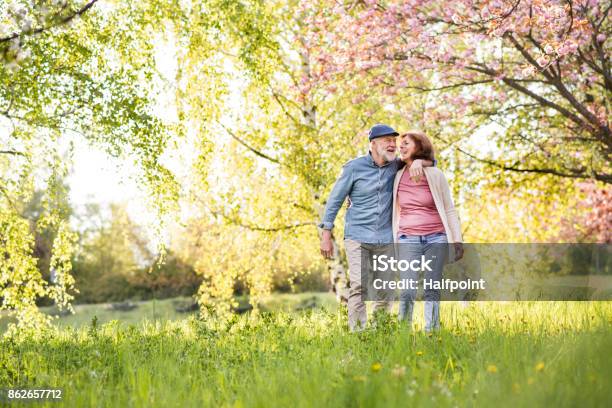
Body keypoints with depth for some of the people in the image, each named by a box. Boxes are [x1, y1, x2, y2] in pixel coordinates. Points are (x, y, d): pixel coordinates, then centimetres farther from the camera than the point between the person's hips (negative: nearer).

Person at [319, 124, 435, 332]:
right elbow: (335, 199, 1)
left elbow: (431, 162, 12)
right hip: (357, 238, -4)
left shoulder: (395, 166, 6)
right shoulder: (355, 167, -4)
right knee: (359, 286, -15)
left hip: (386, 240, 4)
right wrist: (326, 235, -2)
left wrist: (418, 161, -13)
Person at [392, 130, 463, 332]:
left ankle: (431, 331, 10)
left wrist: (457, 240, -2)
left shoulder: (435, 175, 0)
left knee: (432, 290, 1)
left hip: (436, 239, -1)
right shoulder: (398, 176, 6)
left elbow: (449, 210, 4)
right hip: (408, 240, 1)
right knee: (408, 292, -7)